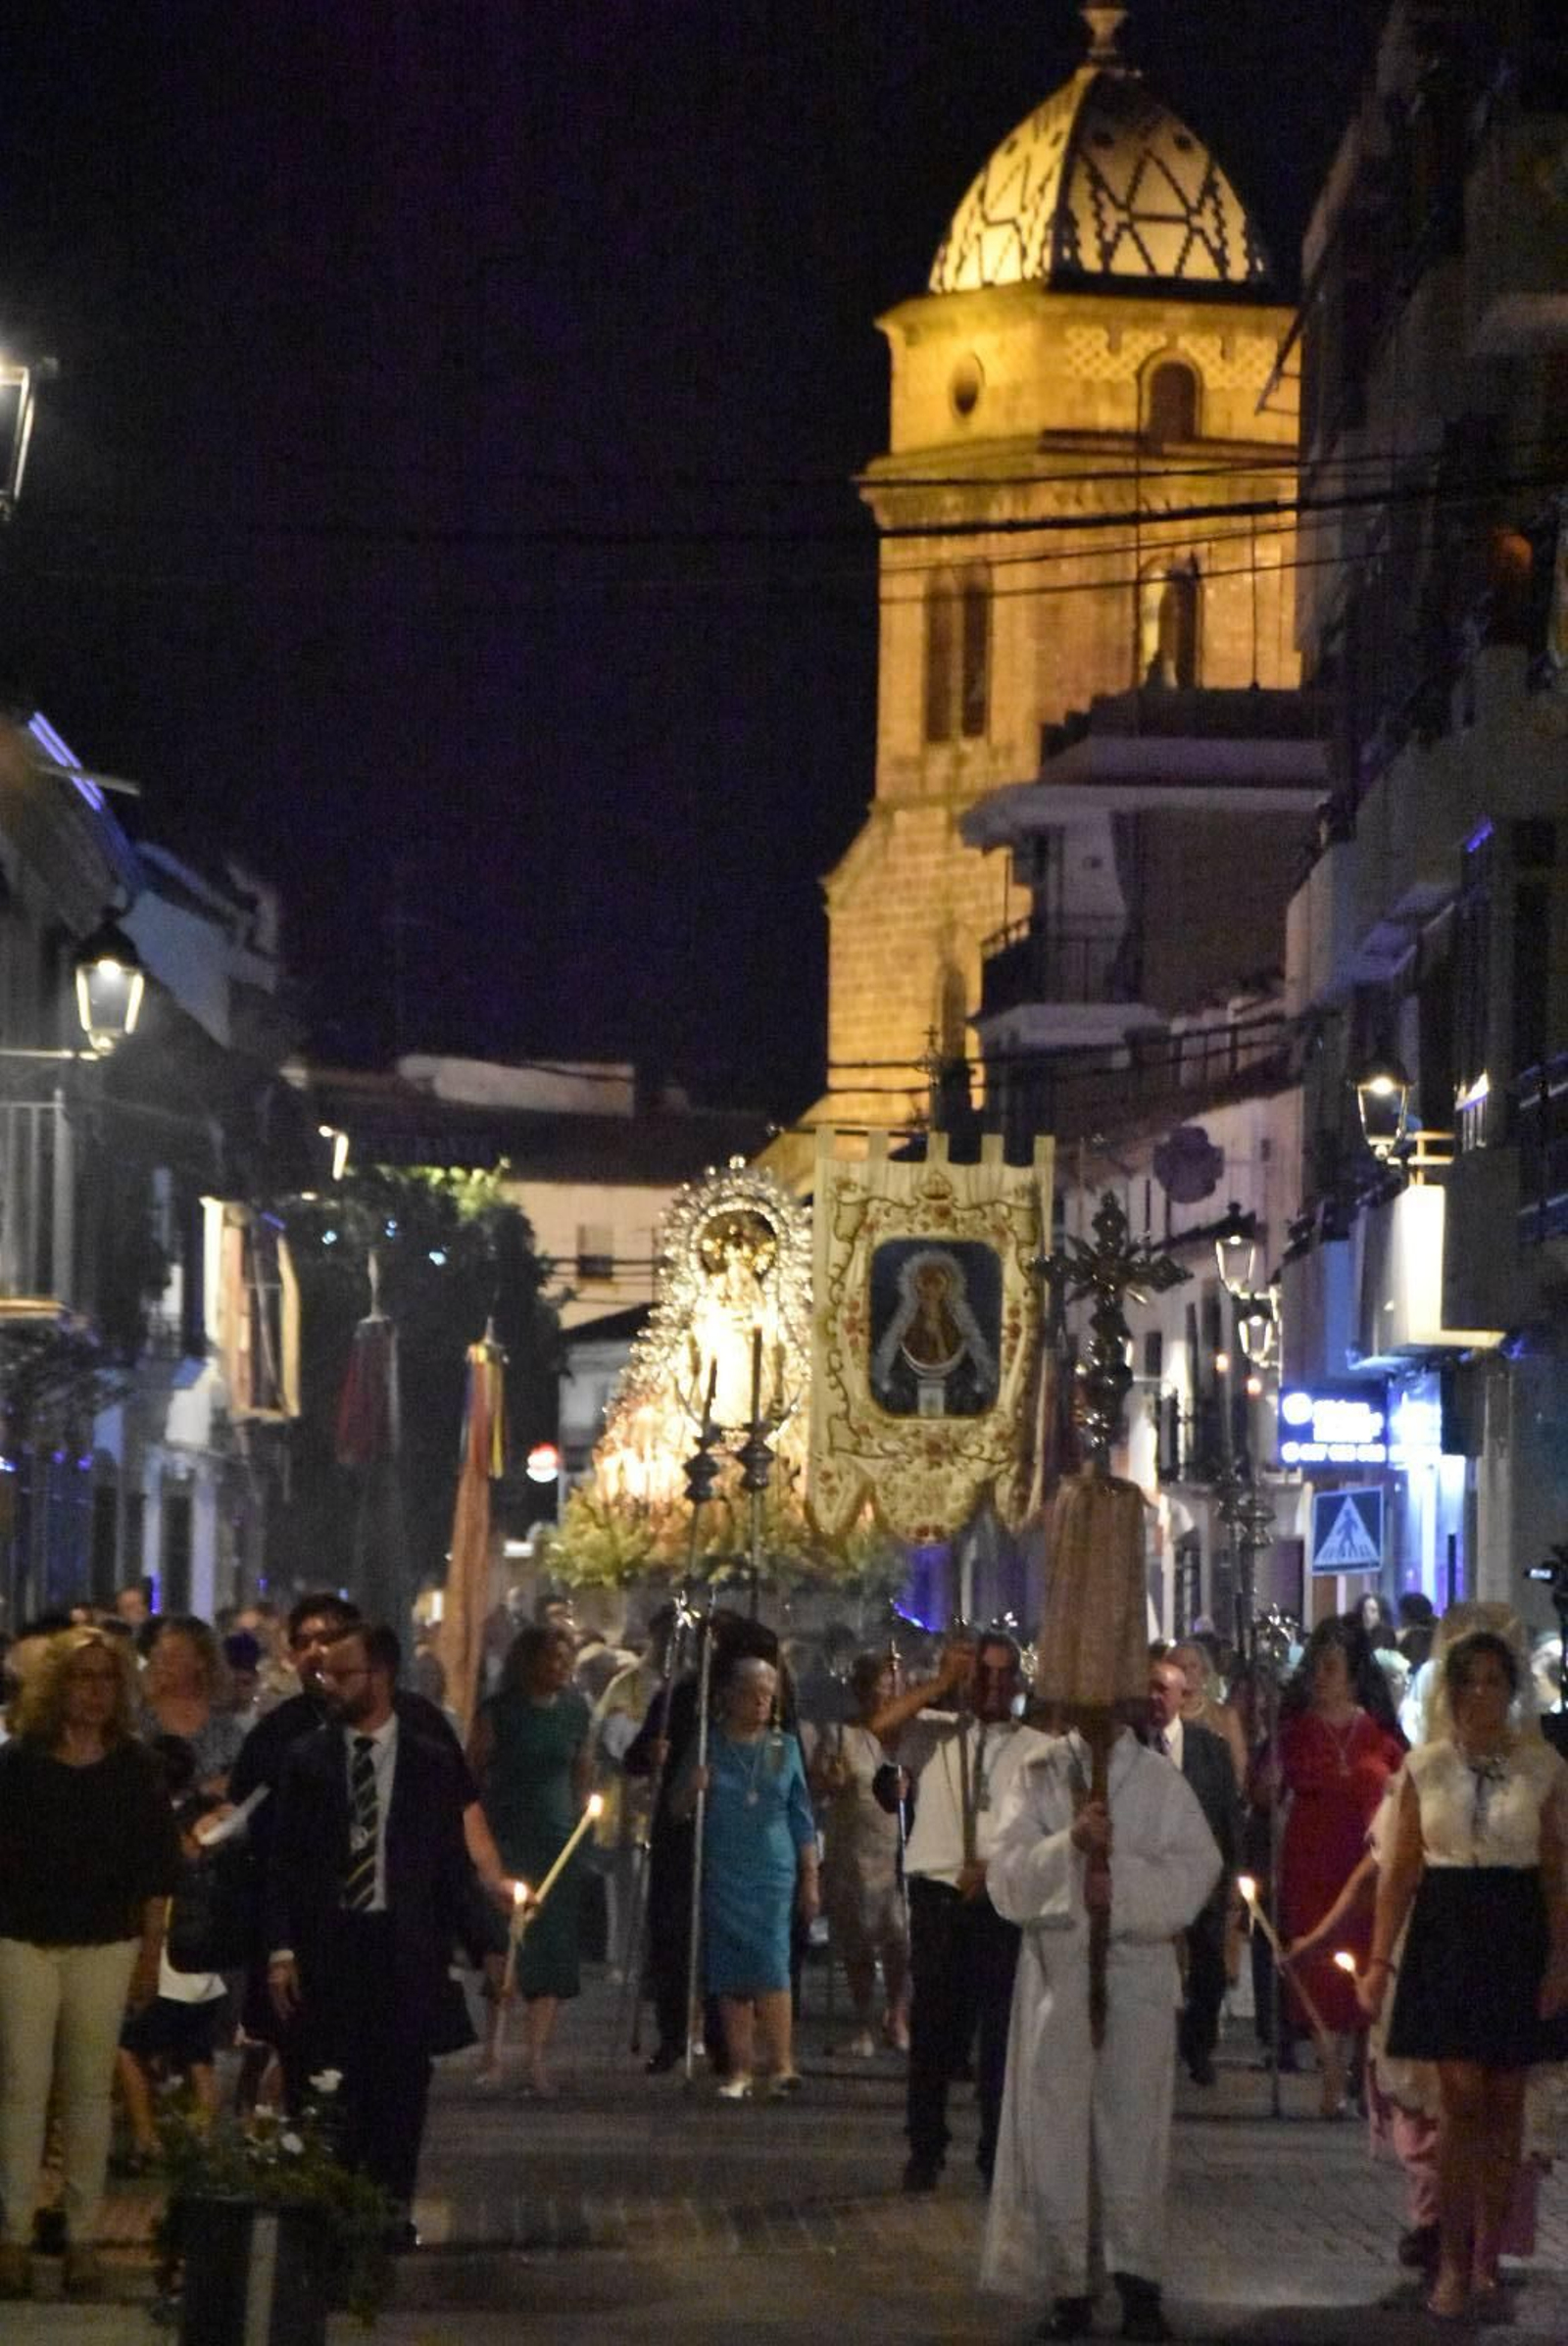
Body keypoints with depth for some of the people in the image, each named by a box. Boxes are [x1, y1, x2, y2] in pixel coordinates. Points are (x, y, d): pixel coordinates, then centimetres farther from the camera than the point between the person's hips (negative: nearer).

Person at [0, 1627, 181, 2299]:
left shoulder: (136, 1768, 4)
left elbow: (156, 1869, 7)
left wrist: (151, 1955, 4)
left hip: (106, 1947, 1)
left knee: (89, 2091, 5)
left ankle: (81, 2237, 11)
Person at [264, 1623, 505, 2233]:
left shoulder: (433, 1763, 4)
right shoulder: (306, 1760, 6)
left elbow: (454, 1864, 5)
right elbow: (283, 1862, 5)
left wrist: (488, 1943, -4)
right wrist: (281, 1948, -4)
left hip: (404, 1952, 0)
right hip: (324, 1949, 0)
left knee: (397, 2096, 3)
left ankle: (391, 2216, 12)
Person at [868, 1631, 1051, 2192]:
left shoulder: (1036, 1749, 5)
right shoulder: (933, 1731, 7)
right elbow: (880, 1724, -12)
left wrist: (995, 1868, -14)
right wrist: (941, 1683, -11)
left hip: (1004, 1900, 0)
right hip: (939, 1896, 0)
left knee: (1002, 2031, 3)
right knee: (933, 2028, 5)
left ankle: (998, 2154, 11)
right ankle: (925, 2151, 14)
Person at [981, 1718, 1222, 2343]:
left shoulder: (1161, 1780, 5)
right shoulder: (1037, 1777, 6)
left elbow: (1197, 1869, -2)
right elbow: (1008, 1876, -4)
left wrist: (1123, 1882, -16)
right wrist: (1070, 1844, -20)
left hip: (1139, 1971, 0)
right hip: (1058, 1972, 0)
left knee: (1134, 2125, -1)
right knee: (1056, 2128, 0)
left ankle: (1138, 2284, 3)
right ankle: (1068, 2286, 5)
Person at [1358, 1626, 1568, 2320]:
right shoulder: (1425, 1766, 3)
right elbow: (1400, 1870, 4)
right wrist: (1379, 1960, -1)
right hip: (1445, 1933, 0)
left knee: (1504, 2101, 5)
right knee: (1461, 2098, -7)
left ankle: (1485, 2259, 15)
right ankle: (1453, 2263, -1)